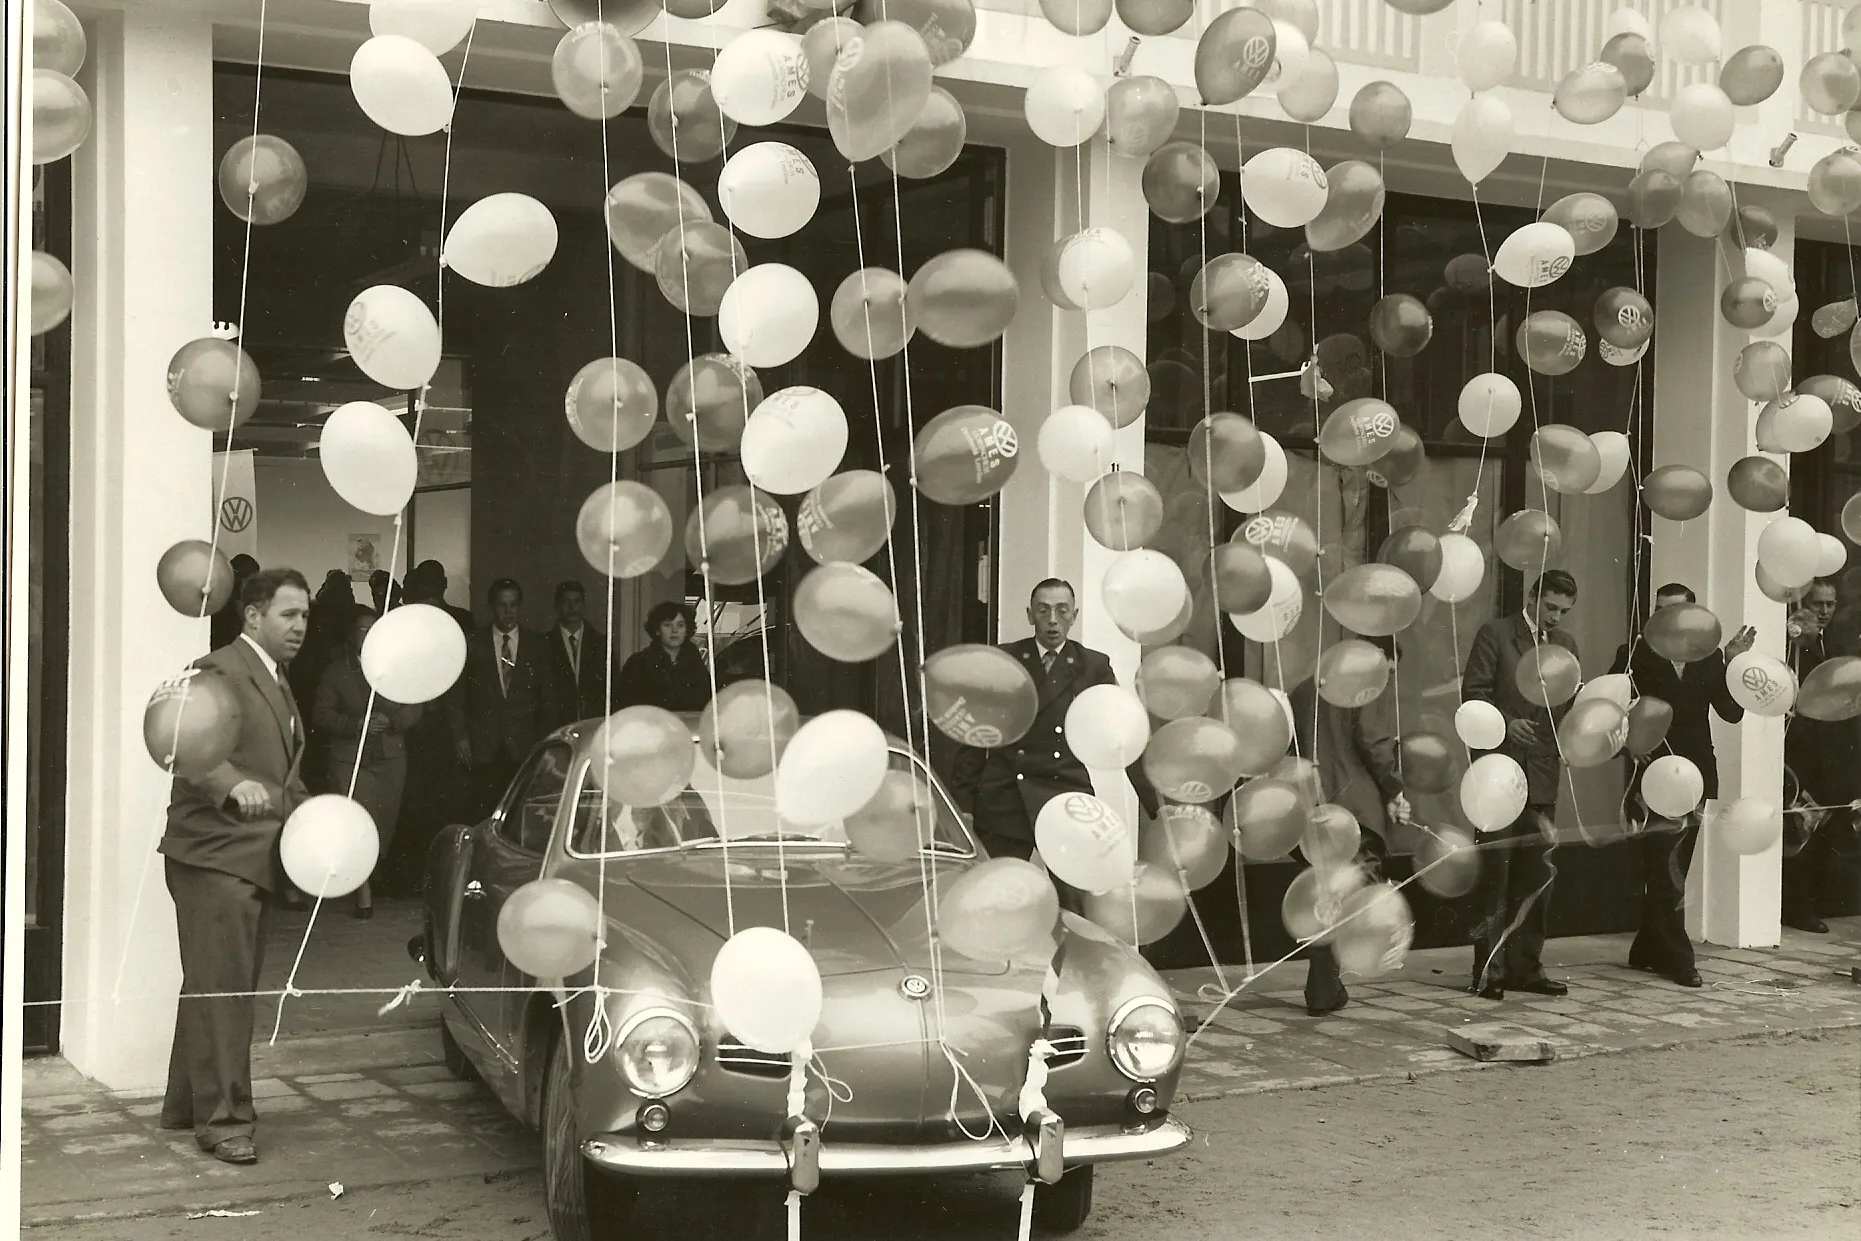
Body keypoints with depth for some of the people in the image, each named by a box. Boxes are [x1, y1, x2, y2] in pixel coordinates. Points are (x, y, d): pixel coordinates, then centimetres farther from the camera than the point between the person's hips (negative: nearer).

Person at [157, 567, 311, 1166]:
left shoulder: (276, 683, 20)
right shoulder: (221, 672, -11)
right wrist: (233, 786, -40)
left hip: (253, 860, 10)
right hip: (214, 856, -10)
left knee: (221, 988, 16)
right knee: (221, 988, -8)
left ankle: (187, 1104, 26)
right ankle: (222, 1117, -2)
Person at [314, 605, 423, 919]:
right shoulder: (336, 672, 6)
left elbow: (414, 709, 7)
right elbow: (322, 714, -1)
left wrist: (390, 721, -13)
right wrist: (357, 724, -15)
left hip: (390, 756, 3)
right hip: (350, 756, -3)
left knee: (385, 821, 3)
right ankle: (363, 891, -16)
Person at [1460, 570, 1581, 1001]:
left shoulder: (1567, 646, 14)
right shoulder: (1495, 633, -2)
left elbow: (1571, 708, 16)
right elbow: (1473, 691, -6)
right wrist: (1506, 722, -20)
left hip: (1542, 774, 5)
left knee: (1534, 876, 7)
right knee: (1494, 872, -4)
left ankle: (1524, 968, 14)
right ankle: (1488, 969, 1)